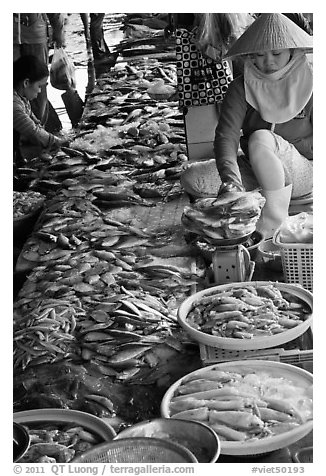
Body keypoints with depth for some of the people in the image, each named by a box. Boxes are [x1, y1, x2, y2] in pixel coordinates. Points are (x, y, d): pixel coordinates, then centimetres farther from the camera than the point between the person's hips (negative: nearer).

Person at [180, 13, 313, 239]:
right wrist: (230, 179, -39)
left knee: (260, 138, -35)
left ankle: (275, 218, -25)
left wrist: (277, 149, -17)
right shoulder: (241, 88, -6)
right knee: (191, 181, -15)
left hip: (302, 171, -4)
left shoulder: (308, 83, -10)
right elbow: (226, 135, -21)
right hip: (256, 170, 4)